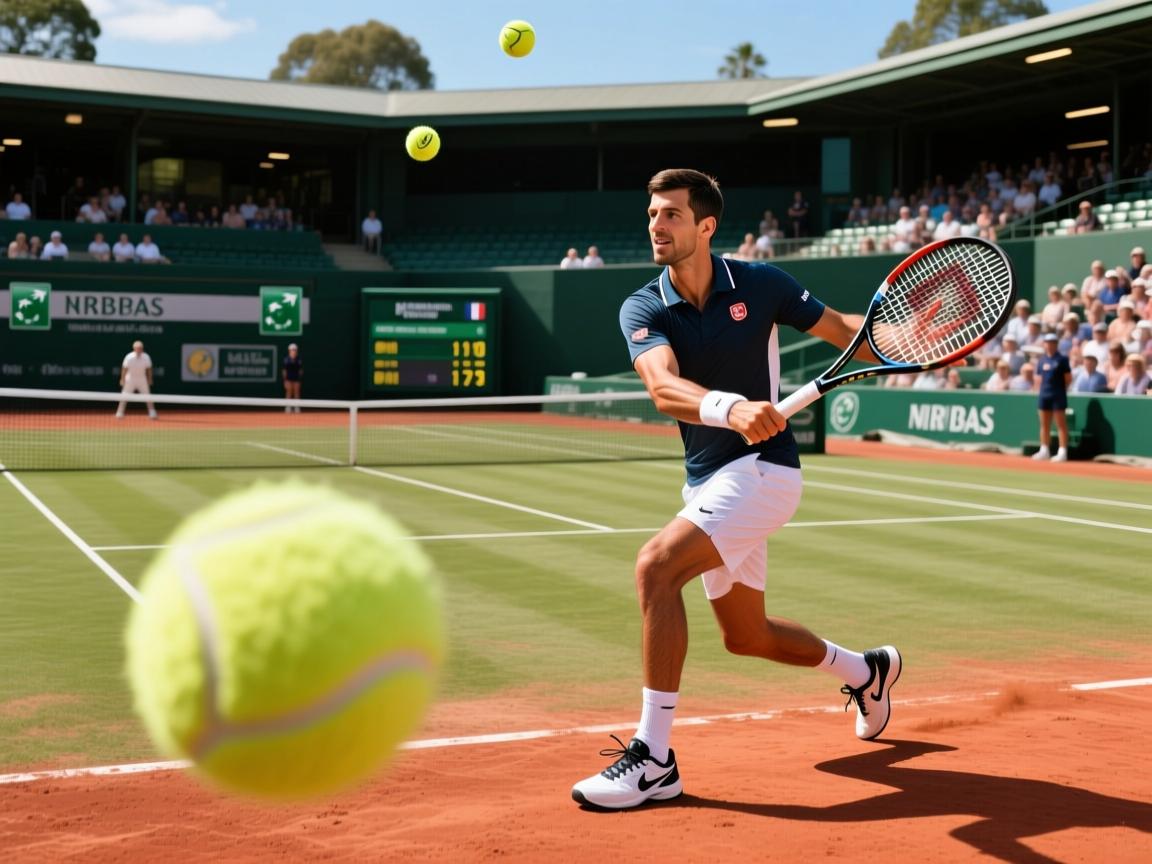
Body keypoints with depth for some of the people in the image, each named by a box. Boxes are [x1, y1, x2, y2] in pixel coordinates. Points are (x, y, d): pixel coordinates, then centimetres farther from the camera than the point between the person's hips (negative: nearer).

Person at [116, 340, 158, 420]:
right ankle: (119, 414, 8)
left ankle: (152, 414, 5)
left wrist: (149, 380, 4)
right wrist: (122, 379, -7)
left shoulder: (146, 357, -12)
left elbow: (149, 369, 1)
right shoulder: (129, 357, -18)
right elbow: (124, 369, -9)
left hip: (142, 380, 1)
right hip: (130, 379, -1)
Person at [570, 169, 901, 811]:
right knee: (748, 635, 19)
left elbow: (840, 328, 7)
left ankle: (654, 760, -23)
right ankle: (866, 672, 47)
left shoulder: (759, 284, -7)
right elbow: (664, 387, -26)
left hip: (762, 469, -5)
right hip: (708, 482, 6)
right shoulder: (643, 310, -5)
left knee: (656, 566, -27)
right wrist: (732, 409, -46)